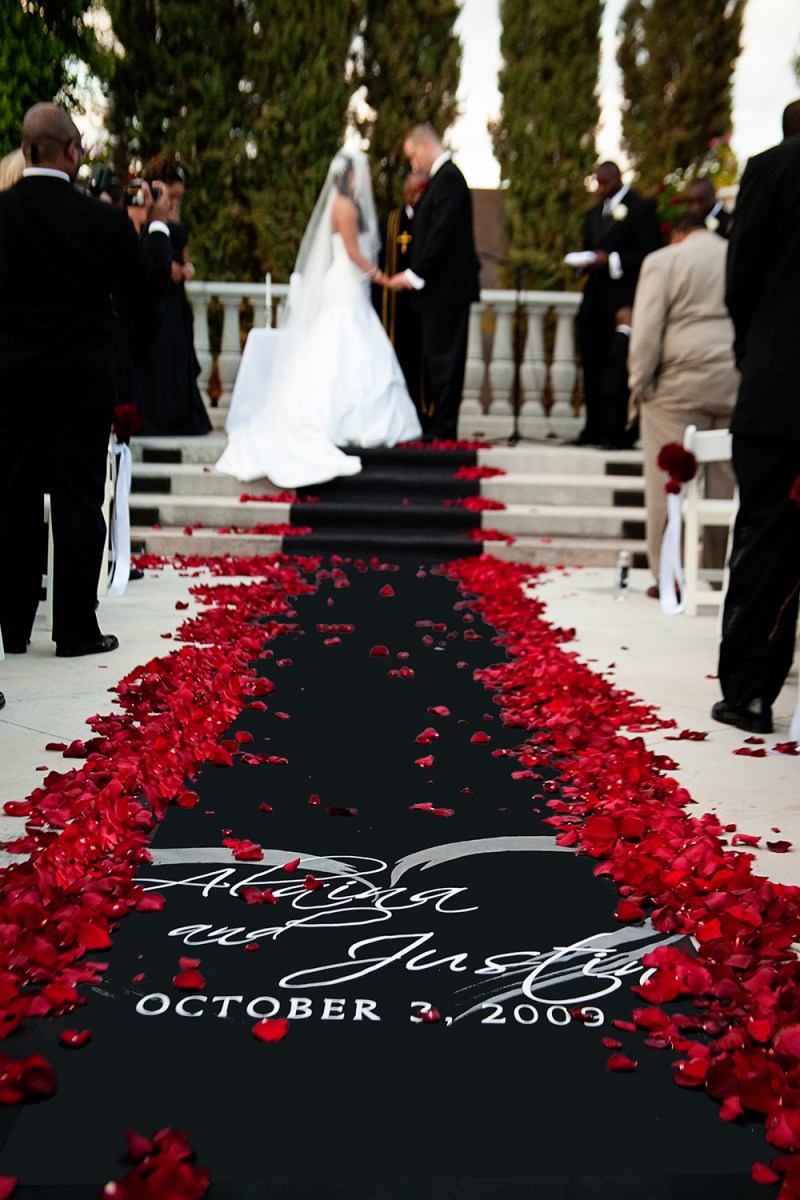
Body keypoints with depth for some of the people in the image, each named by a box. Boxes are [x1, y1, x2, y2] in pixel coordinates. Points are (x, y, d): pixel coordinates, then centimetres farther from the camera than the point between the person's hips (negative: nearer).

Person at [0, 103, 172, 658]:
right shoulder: (104, 220, -11)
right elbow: (153, 284, 2)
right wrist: (159, 227, 17)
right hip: (82, 387, -2)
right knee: (78, 506, 5)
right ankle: (77, 629, 10)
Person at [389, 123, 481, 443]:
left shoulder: (448, 178, -12)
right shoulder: (443, 177, 19)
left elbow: (441, 233, -20)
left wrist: (415, 274, -16)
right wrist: (415, 273, 13)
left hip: (445, 287, -10)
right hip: (441, 287, 10)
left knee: (443, 358, -6)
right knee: (437, 358, 11)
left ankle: (442, 430, -2)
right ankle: (436, 426, 16)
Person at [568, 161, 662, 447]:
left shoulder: (641, 208, 1)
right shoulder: (593, 214, 23)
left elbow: (649, 252, -7)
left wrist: (612, 261, -15)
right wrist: (583, 259, 3)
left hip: (623, 297, -6)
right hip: (595, 297, 7)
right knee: (592, 362, 3)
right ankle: (594, 427, 7)